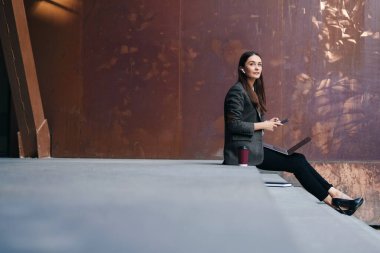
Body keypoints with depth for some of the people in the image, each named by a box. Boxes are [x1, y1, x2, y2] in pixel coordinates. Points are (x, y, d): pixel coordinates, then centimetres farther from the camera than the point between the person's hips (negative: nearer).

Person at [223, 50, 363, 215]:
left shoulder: (254, 91, 17)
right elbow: (233, 125, -19)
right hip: (243, 152, -8)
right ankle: (332, 200, -4)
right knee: (296, 163, -11)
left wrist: (267, 124, -1)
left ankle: (334, 194, -9)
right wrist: (262, 125, -14)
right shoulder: (237, 91, -11)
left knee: (298, 160, -6)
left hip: (253, 148, 8)